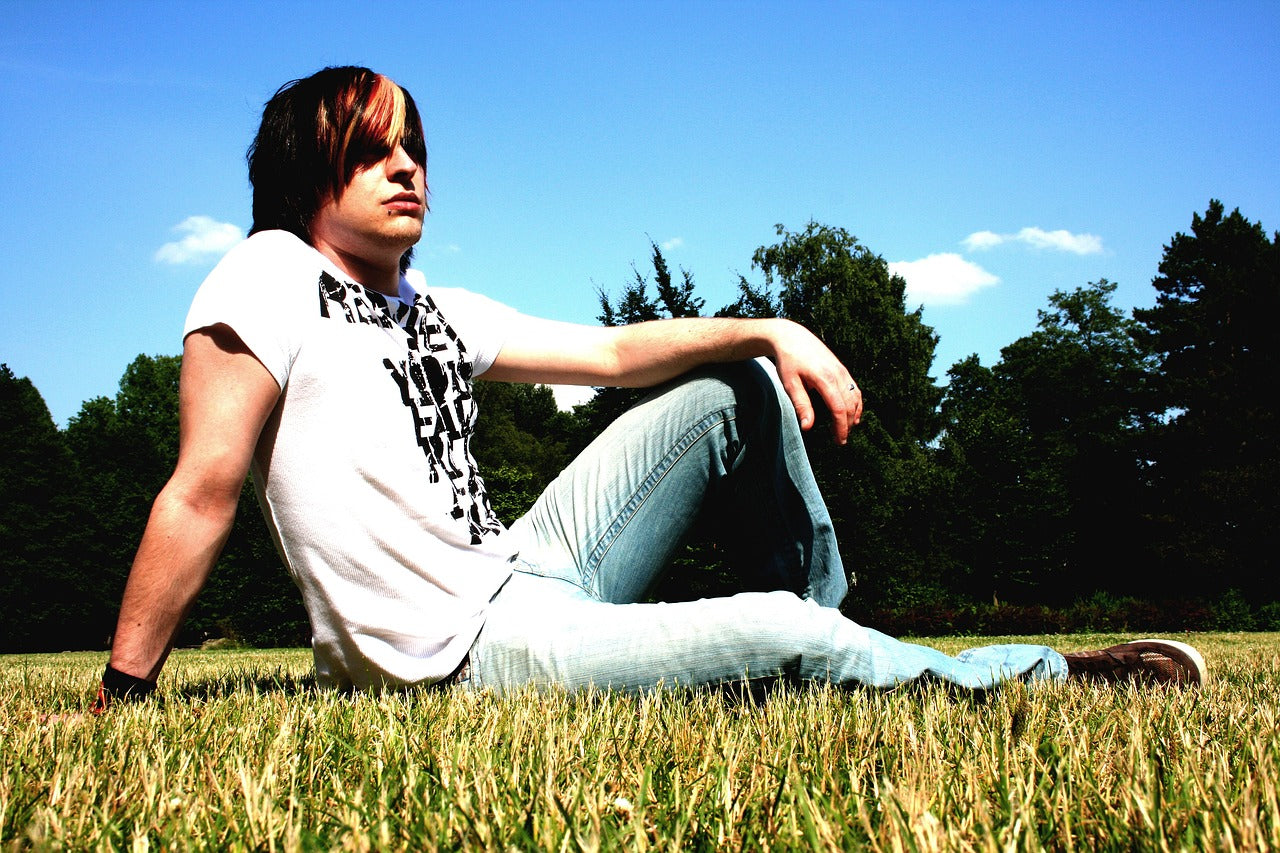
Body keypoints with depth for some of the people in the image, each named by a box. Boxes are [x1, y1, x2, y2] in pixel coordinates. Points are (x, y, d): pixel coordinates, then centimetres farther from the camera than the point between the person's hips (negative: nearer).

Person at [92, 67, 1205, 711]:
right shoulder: (272, 279, -10)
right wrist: (121, 699, -13)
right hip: (469, 655, -8)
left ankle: (826, 655, 16)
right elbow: (203, 494, -14)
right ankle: (1047, 676, 4)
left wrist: (774, 331, -2)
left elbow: (614, 351, 11)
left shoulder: (440, 313, 11)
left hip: (527, 575, 8)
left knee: (743, 386, 8)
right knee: (783, 637, -21)